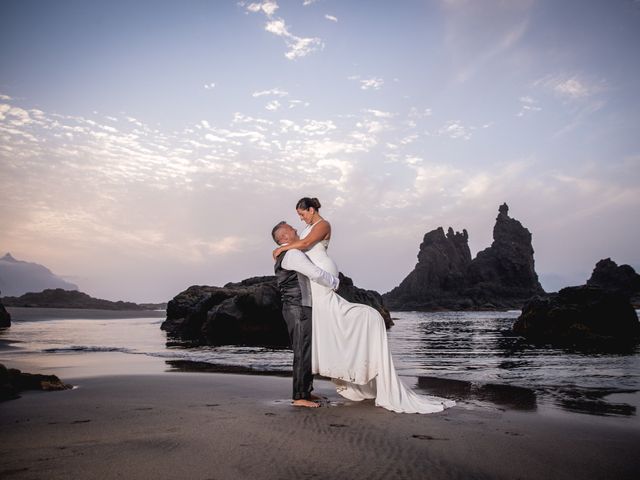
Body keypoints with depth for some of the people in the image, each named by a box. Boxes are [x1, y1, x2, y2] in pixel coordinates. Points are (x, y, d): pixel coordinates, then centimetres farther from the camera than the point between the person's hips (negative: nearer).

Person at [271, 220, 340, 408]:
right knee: (303, 352, -8)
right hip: (298, 309, -10)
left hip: (298, 309, 10)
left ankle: (306, 391, 21)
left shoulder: (283, 257, 20)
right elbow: (316, 274, -23)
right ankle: (300, 397, -3)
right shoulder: (292, 254, -14)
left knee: (305, 351, 14)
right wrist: (335, 282, -7)